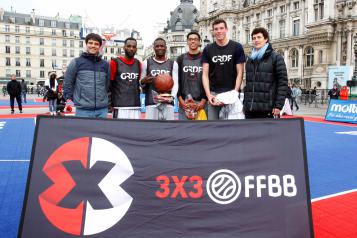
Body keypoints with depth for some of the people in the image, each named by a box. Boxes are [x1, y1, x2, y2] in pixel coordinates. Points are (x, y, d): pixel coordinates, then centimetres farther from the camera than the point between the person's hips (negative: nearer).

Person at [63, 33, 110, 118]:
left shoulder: (105, 64, 9)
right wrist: (73, 99, 6)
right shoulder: (76, 62, 1)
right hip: (83, 110, -3)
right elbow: (67, 83, 5)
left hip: (102, 110, 3)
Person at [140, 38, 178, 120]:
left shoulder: (173, 64, 10)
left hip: (168, 103, 1)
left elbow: (175, 83, 3)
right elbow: (141, 83, 11)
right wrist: (143, 81, -14)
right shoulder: (147, 63, 8)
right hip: (152, 103, -1)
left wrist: (172, 96, -16)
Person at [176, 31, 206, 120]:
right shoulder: (181, 59, 9)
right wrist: (181, 100, -5)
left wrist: (203, 101, -9)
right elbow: (176, 81, 5)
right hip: (184, 102, 1)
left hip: (201, 102, -1)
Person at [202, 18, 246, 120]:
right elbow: (205, 74, 3)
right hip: (213, 94, 2)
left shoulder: (237, 47, 2)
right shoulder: (208, 50, 7)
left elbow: (239, 73, -1)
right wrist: (208, 94, -10)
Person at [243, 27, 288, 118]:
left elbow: (283, 82, -6)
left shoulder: (276, 57, -1)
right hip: (249, 109, 5)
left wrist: (278, 105, -13)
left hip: (267, 108, -5)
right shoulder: (250, 60, 16)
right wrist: (245, 103, 13)